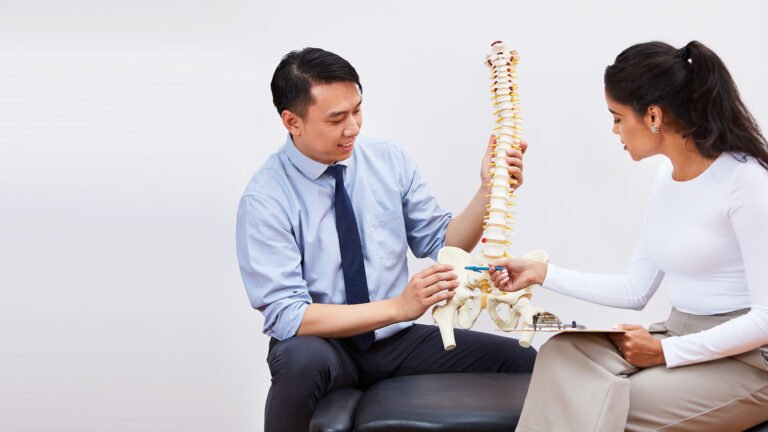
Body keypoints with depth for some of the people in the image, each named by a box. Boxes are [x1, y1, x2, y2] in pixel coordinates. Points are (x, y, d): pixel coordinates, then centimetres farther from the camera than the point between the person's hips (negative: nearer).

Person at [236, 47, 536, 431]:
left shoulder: (389, 160, -1)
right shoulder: (265, 199, -14)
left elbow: (443, 244, 4)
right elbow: (287, 316, -20)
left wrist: (488, 189, -14)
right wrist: (398, 307, -29)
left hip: (398, 341, 4)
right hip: (323, 347, -3)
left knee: (522, 362, -18)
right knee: (300, 360, -40)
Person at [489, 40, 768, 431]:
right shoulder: (667, 179, 9)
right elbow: (635, 290, 13)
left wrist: (666, 352, -20)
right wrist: (543, 274, 8)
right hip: (682, 338, 7)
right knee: (561, 355, -17)